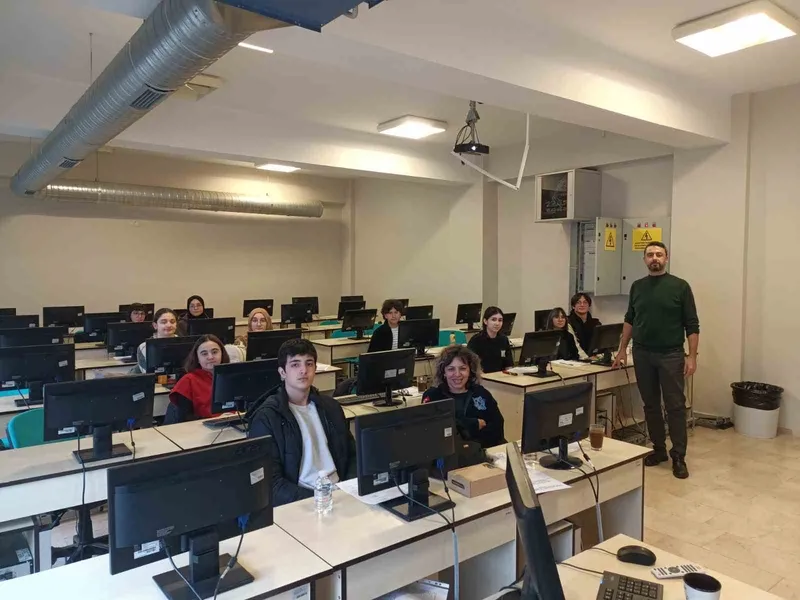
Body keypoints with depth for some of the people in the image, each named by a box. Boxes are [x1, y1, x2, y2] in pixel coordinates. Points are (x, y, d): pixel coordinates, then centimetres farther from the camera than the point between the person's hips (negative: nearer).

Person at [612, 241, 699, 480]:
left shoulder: (680, 286, -4)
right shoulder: (637, 287, 8)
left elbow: (692, 325, -4)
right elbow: (629, 320, 15)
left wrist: (692, 356, -9)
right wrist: (622, 349, 12)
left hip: (671, 355, -3)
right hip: (642, 354, 4)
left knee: (675, 406, -1)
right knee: (650, 404, 10)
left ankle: (678, 457, 7)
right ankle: (659, 449, 23)